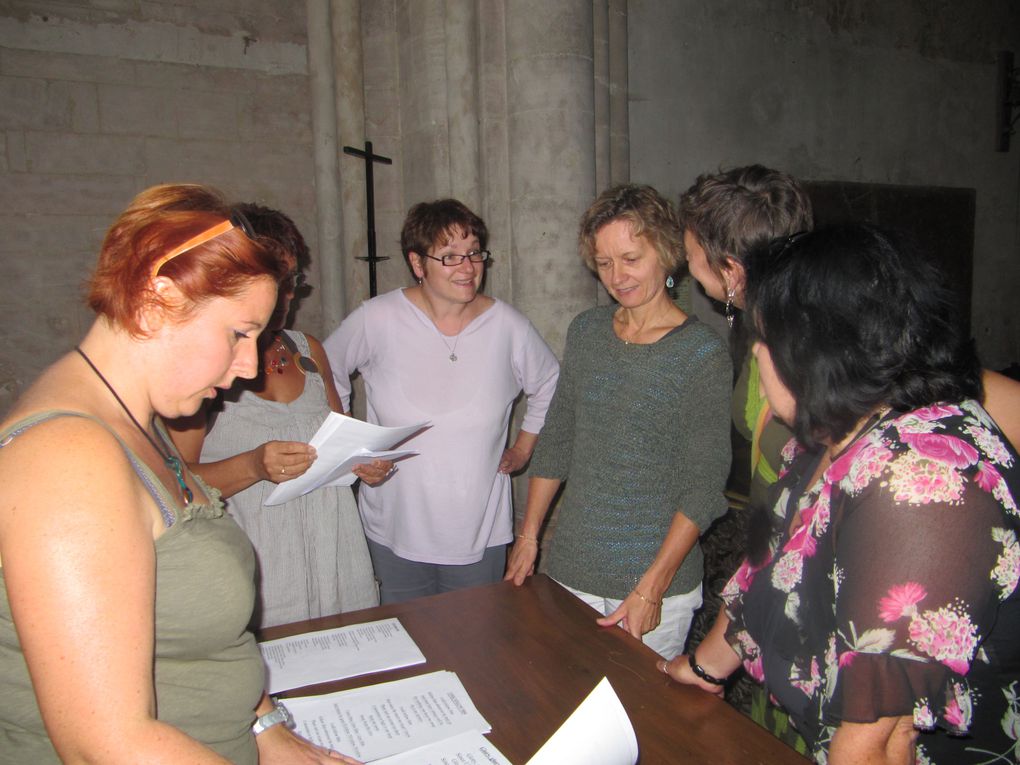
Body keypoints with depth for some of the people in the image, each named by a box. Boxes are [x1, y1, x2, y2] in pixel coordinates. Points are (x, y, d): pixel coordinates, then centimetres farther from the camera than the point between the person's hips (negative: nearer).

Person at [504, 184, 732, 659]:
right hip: (570, 570, 4)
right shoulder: (585, 332, 4)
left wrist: (652, 587, -16)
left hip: (659, 580, -4)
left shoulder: (702, 355, -11)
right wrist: (529, 534, 9)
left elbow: (703, 485, -12)